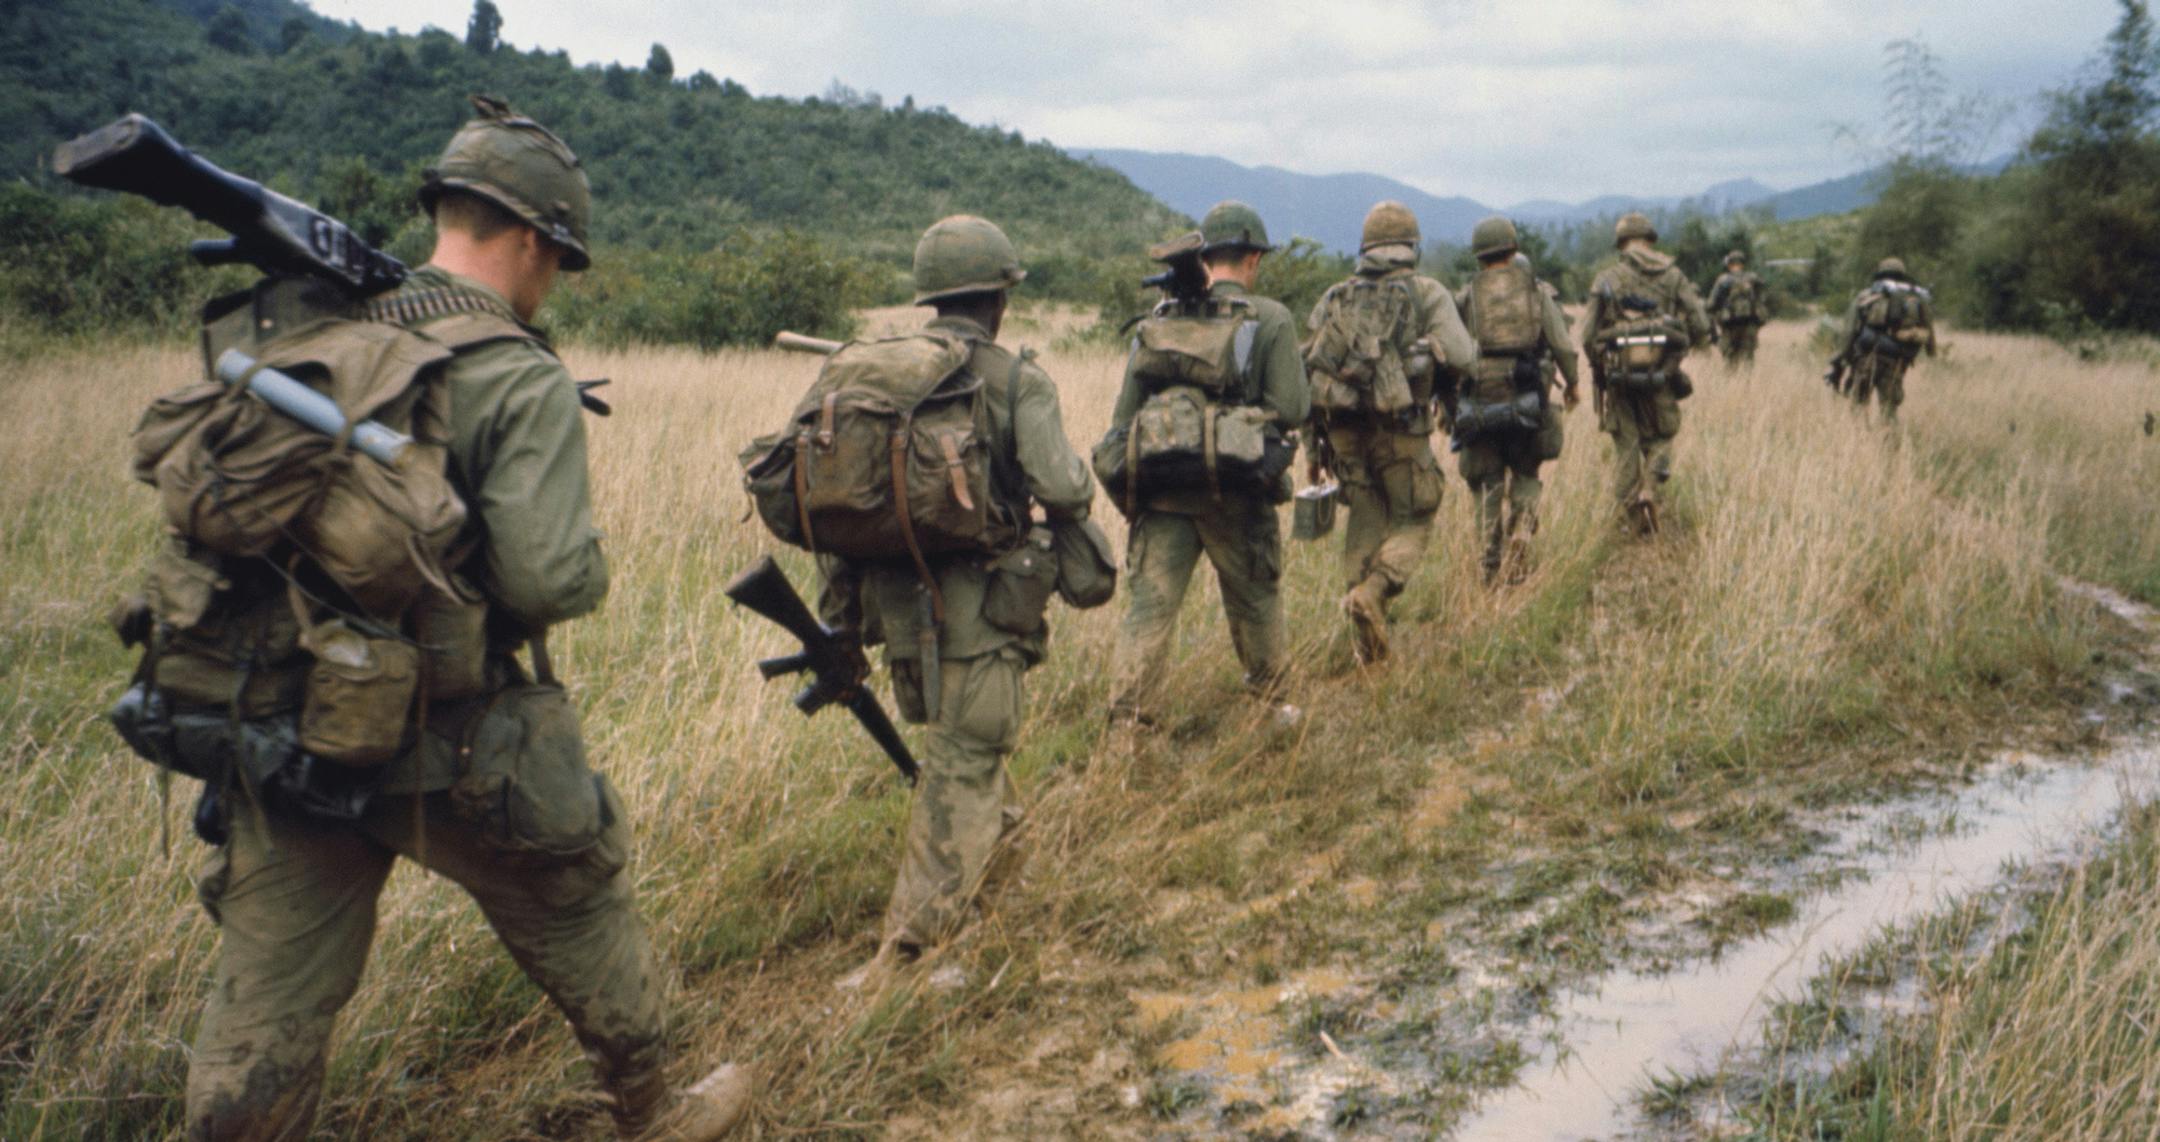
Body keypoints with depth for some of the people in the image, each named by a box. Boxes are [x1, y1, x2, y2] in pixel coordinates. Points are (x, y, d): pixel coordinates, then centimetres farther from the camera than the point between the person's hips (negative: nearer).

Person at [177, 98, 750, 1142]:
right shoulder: (522, 380, -15)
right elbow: (549, 581, -24)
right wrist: (589, 563, -3)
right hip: (449, 745, -4)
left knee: (263, 1017, 12)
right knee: (585, 930, 19)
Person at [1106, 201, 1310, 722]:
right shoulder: (1271, 319, -5)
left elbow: (1125, 412, 4)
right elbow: (1292, 408, -12)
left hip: (1163, 490, 2)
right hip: (1236, 494, -1)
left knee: (1149, 608, 2)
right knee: (1255, 602, 17)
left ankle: (1125, 720, -2)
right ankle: (1271, 703, 34)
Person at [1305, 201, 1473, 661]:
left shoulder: (1336, 297, 10)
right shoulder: (1428, 294, 0)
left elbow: (1310, 363, 5)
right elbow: (1461, 356, -11)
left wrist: (1316, 433, 11)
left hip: (1343, 430, 4)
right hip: (1400, 429, -4)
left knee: (1365, 520, 14)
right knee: (1412, 522, 10)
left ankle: (1368, 648, 13)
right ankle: (1373, 593, -17)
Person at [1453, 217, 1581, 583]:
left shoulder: (1467, 296, 4)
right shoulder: (1537, 291, 5)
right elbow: (1562, 344, 1)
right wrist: (1573, 381, 16)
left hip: (1481, 399, 0)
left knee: (1488, 482, 9)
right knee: (1525, 474, 17)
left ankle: (1493, 564, 3)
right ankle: (1521, 532, -7)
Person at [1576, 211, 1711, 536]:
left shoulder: (1607, 279, -1)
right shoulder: (1673, 276, 3)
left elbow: (1589, 335, -6)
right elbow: (1700, 325, -1)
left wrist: (1599, 367, 11)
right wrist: (1676, 348, 17)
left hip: (1618, 376, 0)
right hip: (1660, 375, 0)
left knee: (1625, 445, 11)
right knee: (1660, 438, 17)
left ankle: (1630, 512, 13)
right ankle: (1649, 489, -7)